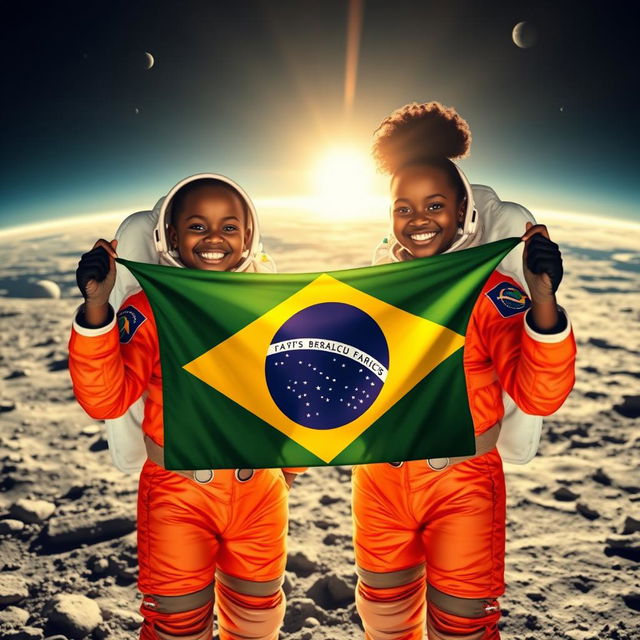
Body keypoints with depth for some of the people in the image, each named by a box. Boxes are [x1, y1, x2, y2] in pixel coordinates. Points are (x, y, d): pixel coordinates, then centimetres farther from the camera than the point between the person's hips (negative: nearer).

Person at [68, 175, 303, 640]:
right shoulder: (151, 309, -12)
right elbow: (106, 398, -21)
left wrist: (290, 460, 15)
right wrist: (96, 308, -31)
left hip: (259, 491, 3)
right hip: (178, 494, -2)